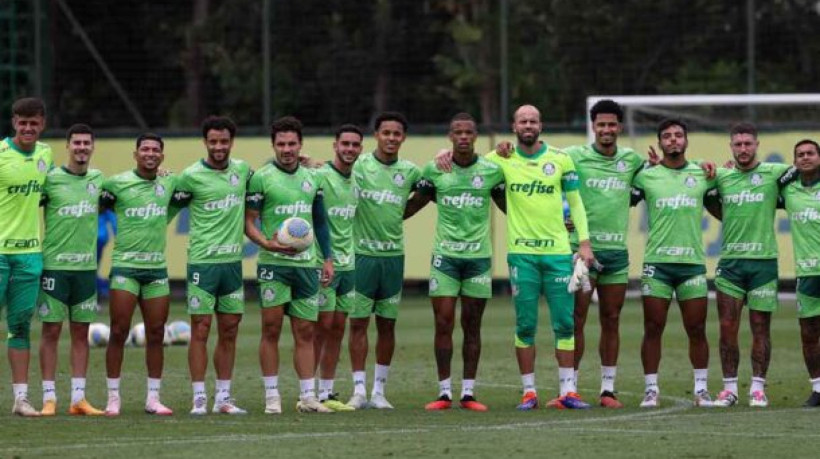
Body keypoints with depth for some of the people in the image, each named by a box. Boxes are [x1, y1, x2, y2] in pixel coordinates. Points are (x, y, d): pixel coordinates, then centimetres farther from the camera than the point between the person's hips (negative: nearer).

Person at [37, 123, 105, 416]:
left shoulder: (98, 179, 8)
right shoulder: (51, 180, -6)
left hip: (86, 267, 4)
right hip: (54, 265, -4)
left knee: (81, 333, 7)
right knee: (51, 331, -1)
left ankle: (78, 398, 11)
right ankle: (49, 398, 2)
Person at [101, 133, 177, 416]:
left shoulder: (169, 184, 8)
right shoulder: (117, 183, -2)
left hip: (157, 268, 4)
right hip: (125, 265, -4)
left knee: (156, 334, 4)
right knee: (119, 332, -5)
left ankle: (153, 398, 10)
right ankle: (113, 398, 2)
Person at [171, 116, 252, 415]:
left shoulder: (242, 170, 8)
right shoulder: (192, 176, -5)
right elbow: (172, 204, 8)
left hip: (233, 260, 5)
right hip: (203, 261, -5)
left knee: (229, 331, 7)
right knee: (201, 329, -5)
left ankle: (223, 397, 13)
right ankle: (199, 398, -1)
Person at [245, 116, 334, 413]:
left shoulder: (311, 179, 13)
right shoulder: (261, 177, -3)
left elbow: (320, 222, 20)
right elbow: (248, 221, -5)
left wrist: (328, 258, 16)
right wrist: (267, 243, -21)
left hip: (306, 264, 5)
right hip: (274, 264, -5)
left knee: (305, 332, 5)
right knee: (271, 330, -2)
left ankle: (307, 396, 8)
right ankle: (272, 396, 2)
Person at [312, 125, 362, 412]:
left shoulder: (355, 180, 13)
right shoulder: (320, 176, -11)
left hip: (347, 264, 7)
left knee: (338, 328, 7)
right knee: (322, 327, -7)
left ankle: (326, 393, 12)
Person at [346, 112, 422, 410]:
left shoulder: (410, 172, 6)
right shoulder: (359, 165, -3)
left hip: (393, 254, 3)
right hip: (362, 254, -3)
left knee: (387, 324, 6)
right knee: (358, 323, -2)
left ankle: (379, 391, 12)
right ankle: (359, 390, 3)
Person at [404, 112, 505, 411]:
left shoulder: (492, 171, 3)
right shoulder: (434, 170, 2)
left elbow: (509, 207, 16)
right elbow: (416, 204, 15)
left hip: (478, 255, 0)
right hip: (445, 255, 0)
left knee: (472, 326, 3)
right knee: (443, 323, -5)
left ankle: (468, 392, 8)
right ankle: (444, 392, 1)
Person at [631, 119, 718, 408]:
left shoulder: (703, 175, 9)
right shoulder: (646, 176, 4)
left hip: (693, 262, 1)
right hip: (656, 262, -1)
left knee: (697, 329, 3)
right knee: (653, 329, -1)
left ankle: (701, 389, 11)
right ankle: (651, 389, 5)